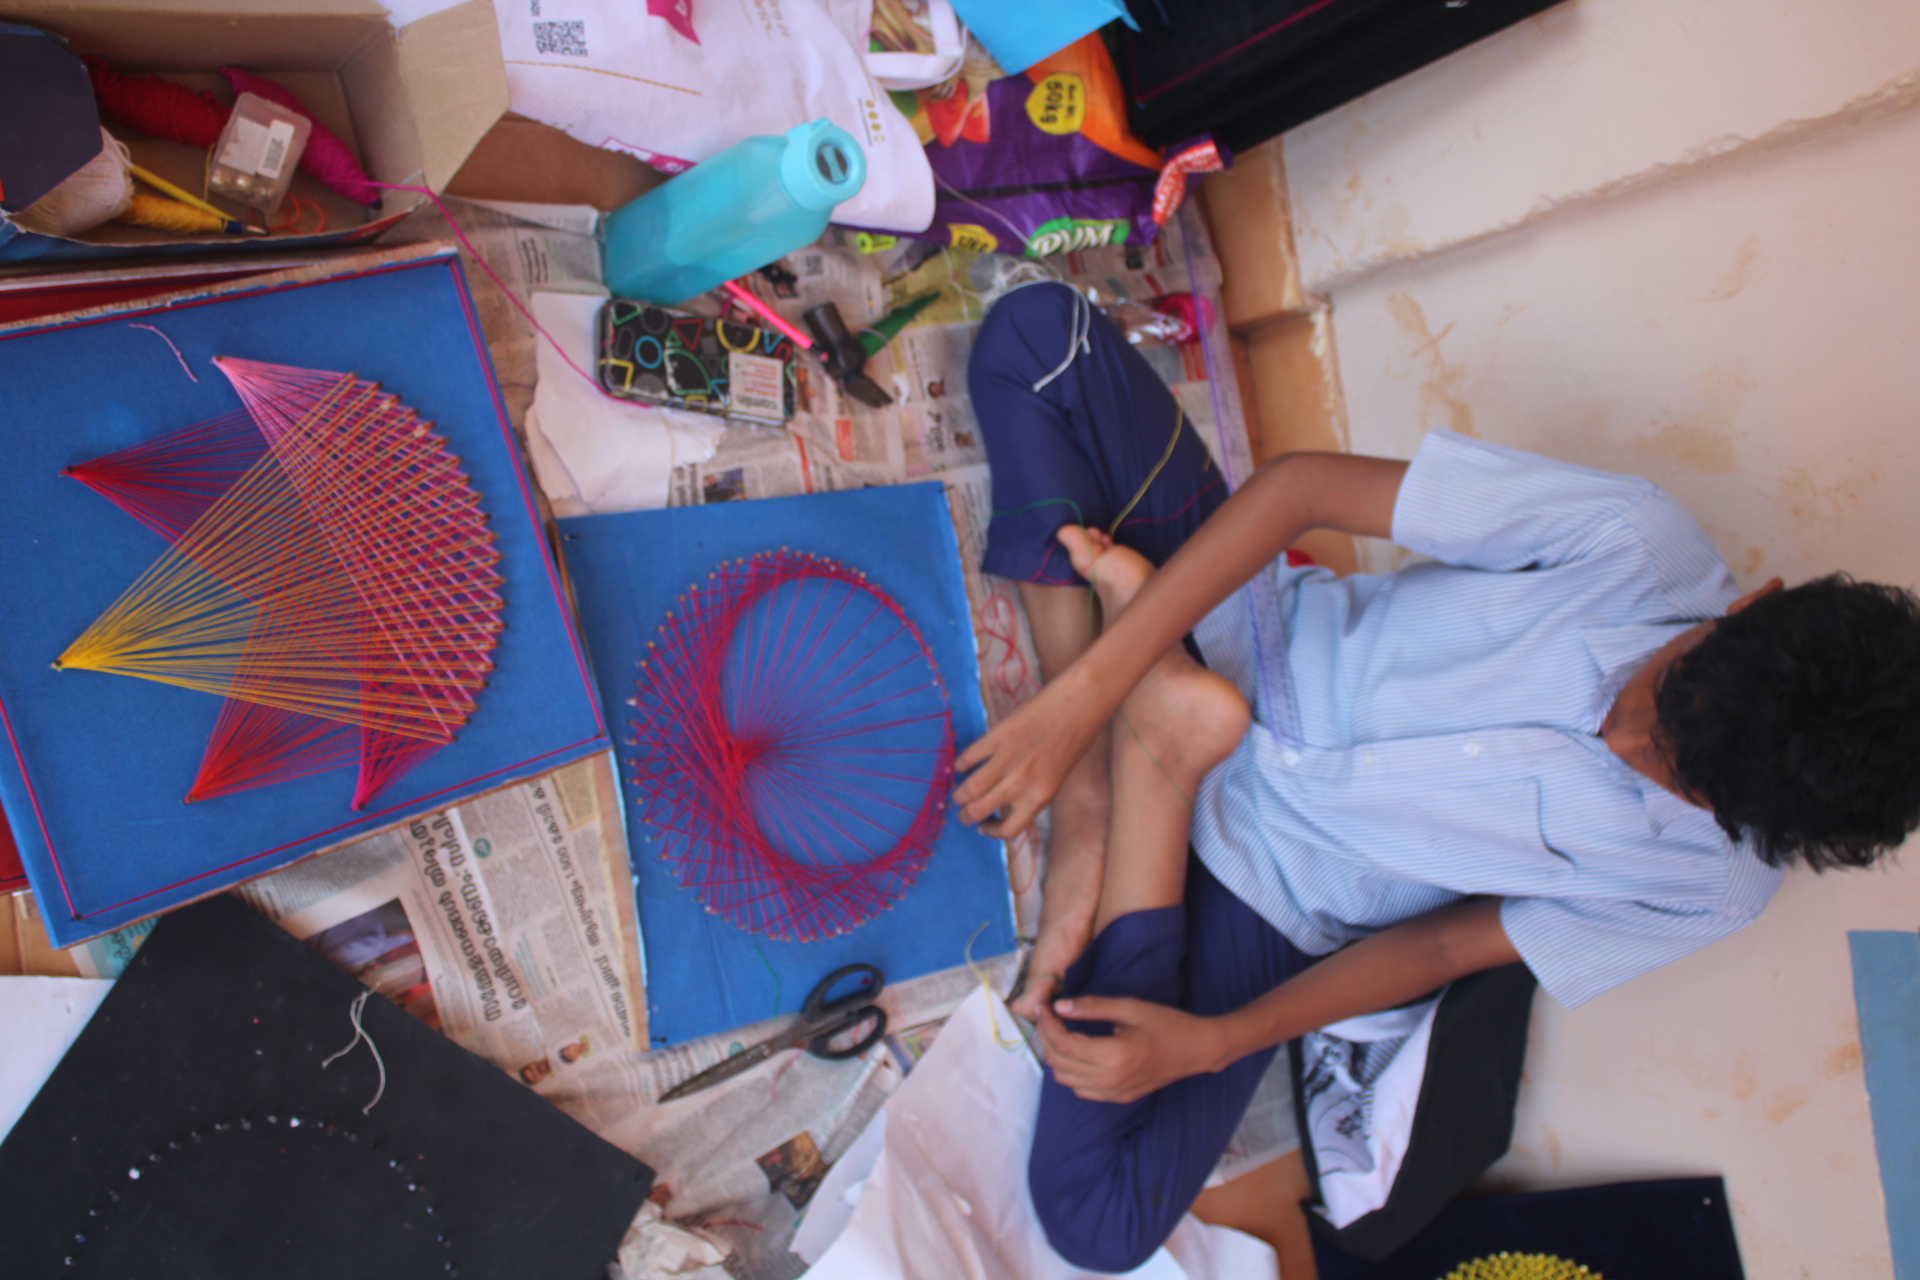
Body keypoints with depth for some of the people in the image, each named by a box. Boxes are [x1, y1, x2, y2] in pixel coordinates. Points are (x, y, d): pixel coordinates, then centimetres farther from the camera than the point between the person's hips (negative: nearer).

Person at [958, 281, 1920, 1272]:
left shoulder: (1711, 888, -12)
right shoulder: (1639, 541, -21)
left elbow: (1446, 947, -4)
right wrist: (1083, 695, -29)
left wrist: (1208, 1044, -17)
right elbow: (1299, 489, -21)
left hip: (1267, 894, 0)